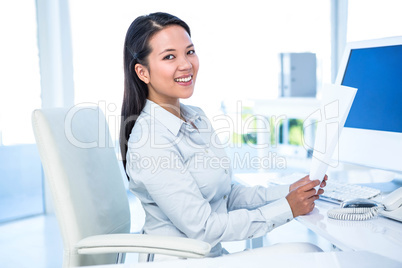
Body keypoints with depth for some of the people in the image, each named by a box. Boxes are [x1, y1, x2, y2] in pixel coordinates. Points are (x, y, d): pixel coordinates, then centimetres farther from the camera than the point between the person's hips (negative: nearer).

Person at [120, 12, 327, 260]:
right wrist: (286, 208, -17)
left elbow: (227, 194, 9)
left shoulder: (197, 117, 4)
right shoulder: (148, 142, -21)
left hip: (214, 253, 7)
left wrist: (287, 191, -3)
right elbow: (202, 228, -21)